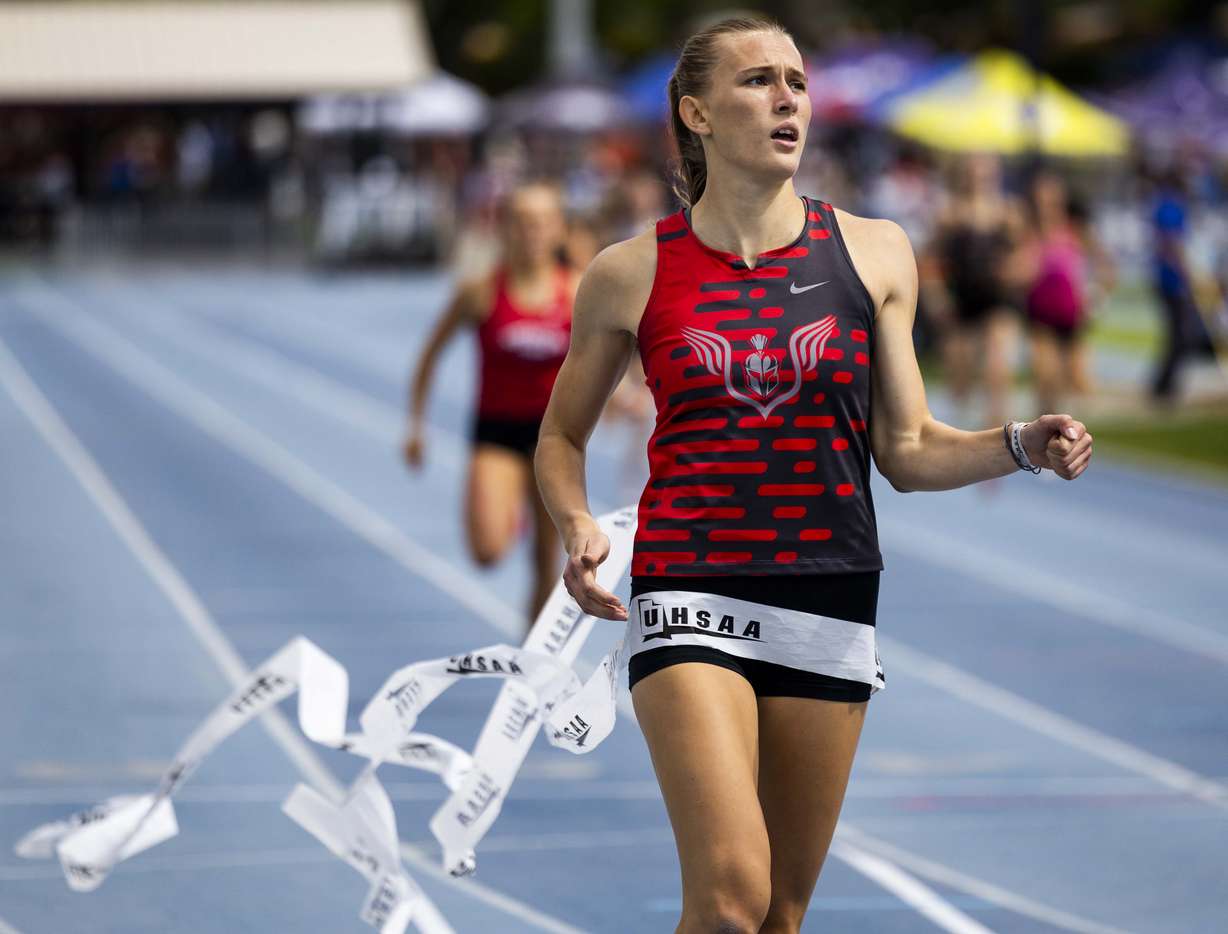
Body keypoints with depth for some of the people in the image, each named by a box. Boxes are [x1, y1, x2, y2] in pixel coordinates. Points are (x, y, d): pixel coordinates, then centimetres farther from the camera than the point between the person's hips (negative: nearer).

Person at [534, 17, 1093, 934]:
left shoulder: (875, 254, 7)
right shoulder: (632, 273, 1)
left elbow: (907, 451, 10)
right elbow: (562, 436, 14)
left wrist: (1021, 443, -8)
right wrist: (578, 528, -6)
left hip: (831, 603, 3)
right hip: (691, 598, -3)